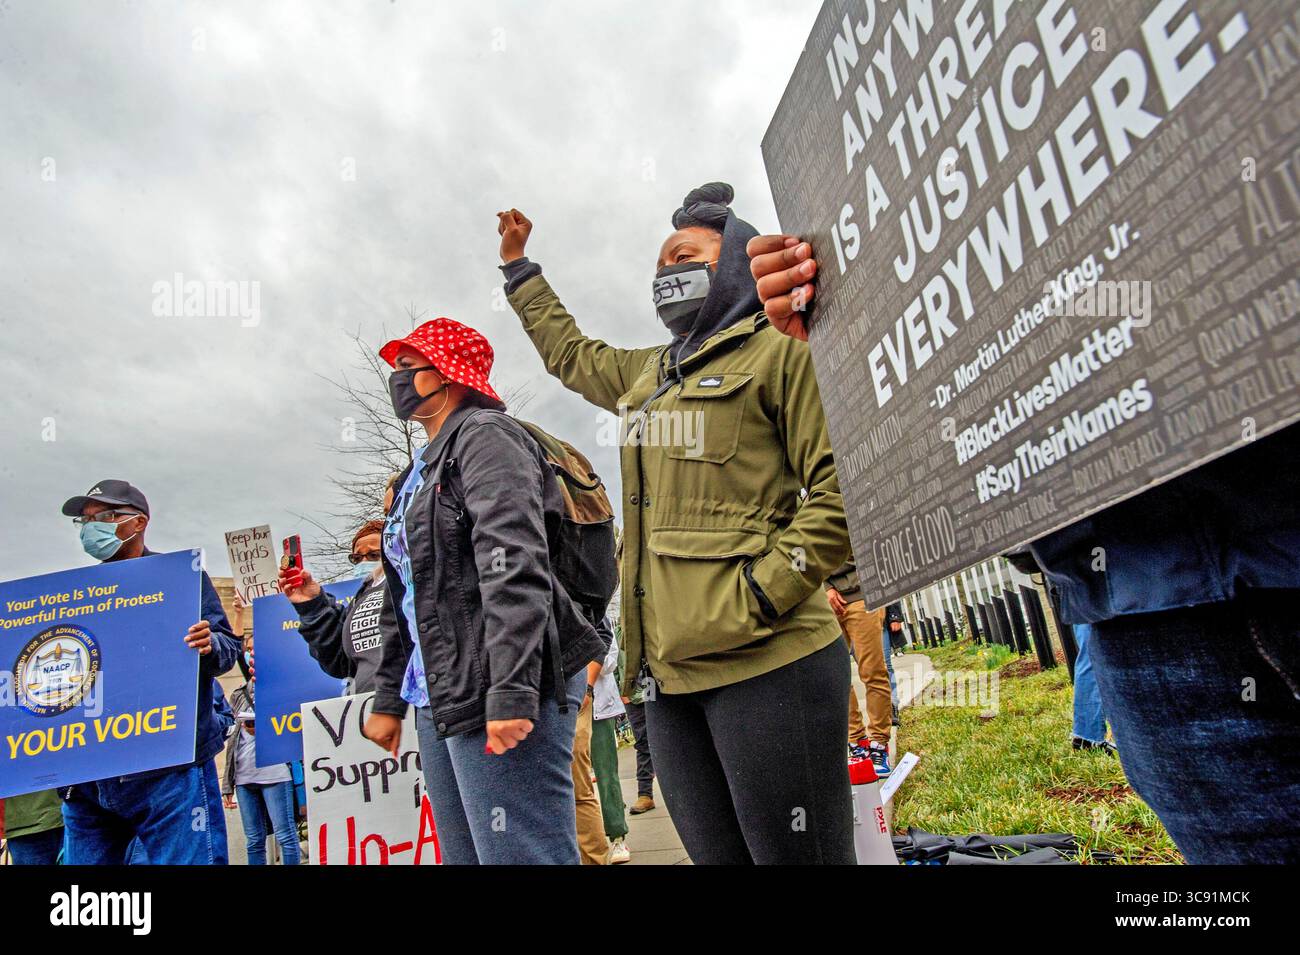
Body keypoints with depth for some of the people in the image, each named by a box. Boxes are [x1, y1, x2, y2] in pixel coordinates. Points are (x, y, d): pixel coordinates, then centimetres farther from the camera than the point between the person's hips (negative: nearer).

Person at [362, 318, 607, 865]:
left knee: (519, 853, -8)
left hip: (499, 696, -9)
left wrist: (511, 693, -27)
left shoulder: (484, 436, -5)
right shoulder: (422, 471, 23)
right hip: (441, 702, 10)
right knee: (464, 855, 13)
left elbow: (516, 569, -20)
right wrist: (389, 699, 22)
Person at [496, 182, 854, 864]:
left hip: (766, 665, -7)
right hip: (670, 676, 7)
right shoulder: (646, 374, 23)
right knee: (718, 854, 14)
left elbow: (841, 483, -9)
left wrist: (768, 591, -15)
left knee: (796, 854, -1)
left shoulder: (779, 351, 0)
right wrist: (519, 269, 46)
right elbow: (569, 353, 42)